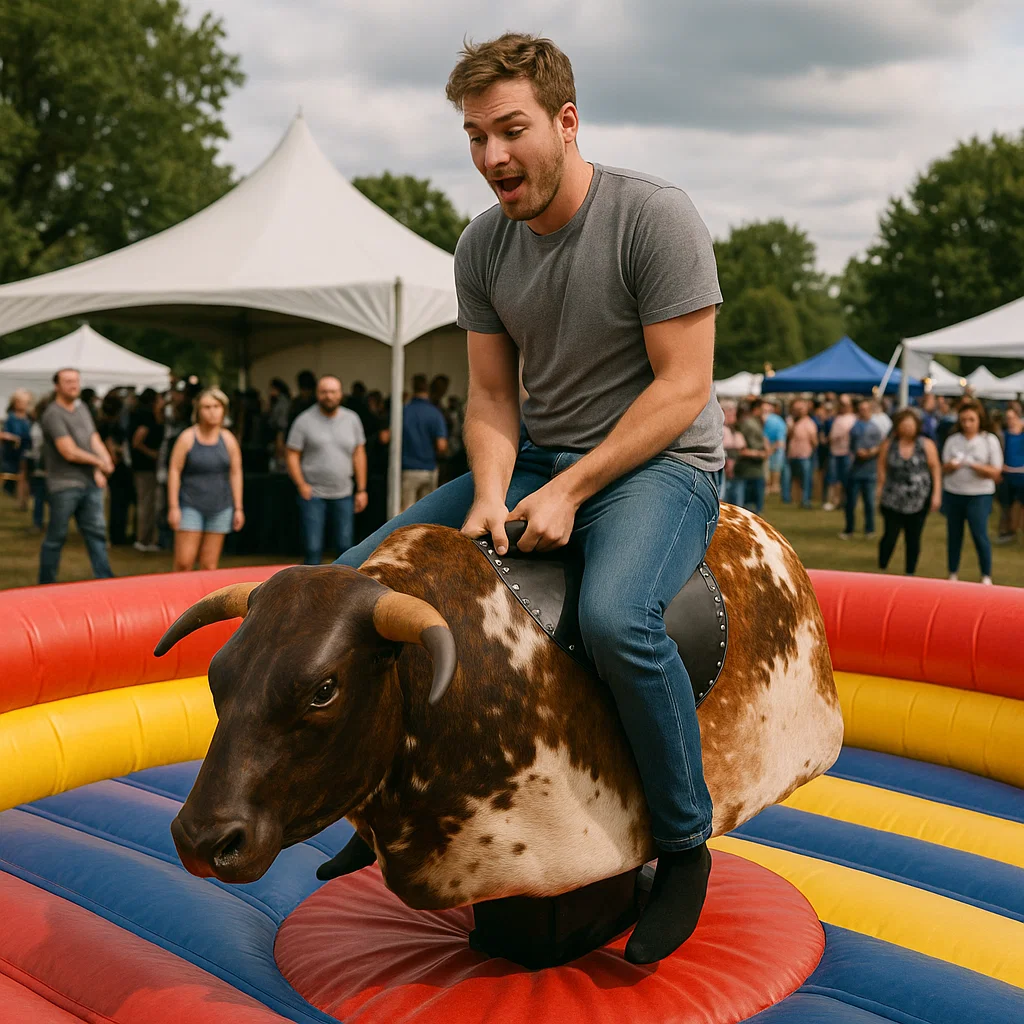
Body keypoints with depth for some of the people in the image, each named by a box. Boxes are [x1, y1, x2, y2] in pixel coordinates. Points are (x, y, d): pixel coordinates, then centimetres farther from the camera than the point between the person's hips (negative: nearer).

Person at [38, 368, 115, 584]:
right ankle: (46, 584, 12)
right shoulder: (53, 414, -11)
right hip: (64, 485, -7)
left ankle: (105, 581, 7)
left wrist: (99, 470, -7)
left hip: (90, 484, 7)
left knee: (96, 533, 5)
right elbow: (70, 452, -17)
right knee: (56, 537, 2)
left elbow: (95, 442, 10)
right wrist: (99, 462, -6)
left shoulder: (82, 409, 13)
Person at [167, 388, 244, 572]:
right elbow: (174, 471, -3)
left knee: (209, 565, 4)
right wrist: (173, 507, -7)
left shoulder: (228, 439, 4)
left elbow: (236, 473, 8)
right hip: (191, 506, -2)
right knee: (184, 563, -8)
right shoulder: (187, 437, -3)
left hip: (220, 507, 2)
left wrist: (238, 508, 6)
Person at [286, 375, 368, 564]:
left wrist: (361, 490, 7)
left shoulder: (352, 419, 7)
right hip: (313, 495, -2)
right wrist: (301, 485, -14)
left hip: (343, 494, 3)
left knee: (345, 546, 5)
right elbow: (292, 456, -2)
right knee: (313, 549, -4)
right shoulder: (304, 421, -2)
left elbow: (359, 454, 10)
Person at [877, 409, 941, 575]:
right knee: (890, 535, -1)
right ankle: (881, 570, 14)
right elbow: (882, 467, 9)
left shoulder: (927, 445, -1)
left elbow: (936, 469, 0)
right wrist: (881, 488, 0)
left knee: (913, 538, 6)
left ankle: (910, 574, 16)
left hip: (919, 502, 0)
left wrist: (936, 494, -5)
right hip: (892, 500, 0)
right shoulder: (888, 444, 2)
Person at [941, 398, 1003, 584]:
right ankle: (953, 574, 21)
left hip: (979, 496, -3)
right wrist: (951, 465, -19)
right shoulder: (953, 440, 2)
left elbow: (995, 472, -6)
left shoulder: (990, 440, -5)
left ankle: (986, 576, 9)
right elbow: (944, 468, 5)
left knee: (980, 536, -4)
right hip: (953, 494, 3)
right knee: (954, 535, 9)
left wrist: (974, 465, -22)